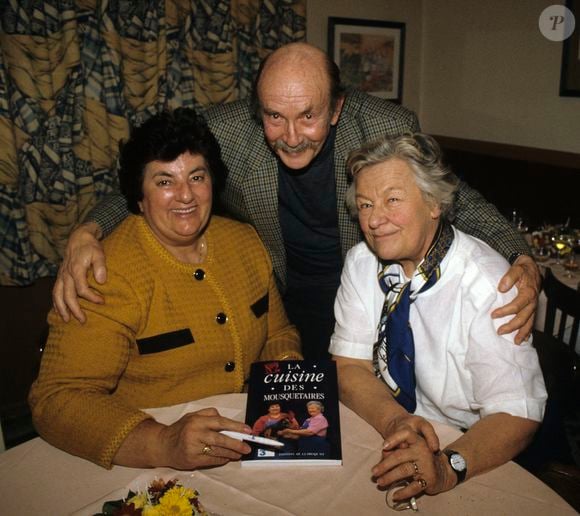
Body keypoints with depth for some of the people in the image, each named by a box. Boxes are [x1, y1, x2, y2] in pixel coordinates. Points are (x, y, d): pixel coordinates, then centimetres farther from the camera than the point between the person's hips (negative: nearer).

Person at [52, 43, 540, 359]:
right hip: (279, 307, 1)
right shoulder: (225, 131, -21)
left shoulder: (390, 130, -24)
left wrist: (521, 258, -28)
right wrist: (87, 232, -27)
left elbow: (456, 200, -11)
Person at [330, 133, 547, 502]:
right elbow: (351, 366, -6)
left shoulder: (487, 285, -20)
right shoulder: (362, 262, -5)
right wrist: (394, 421, -24)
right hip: (380, 434, 2)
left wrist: (447, 466, -35)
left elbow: (517, 415, -20)